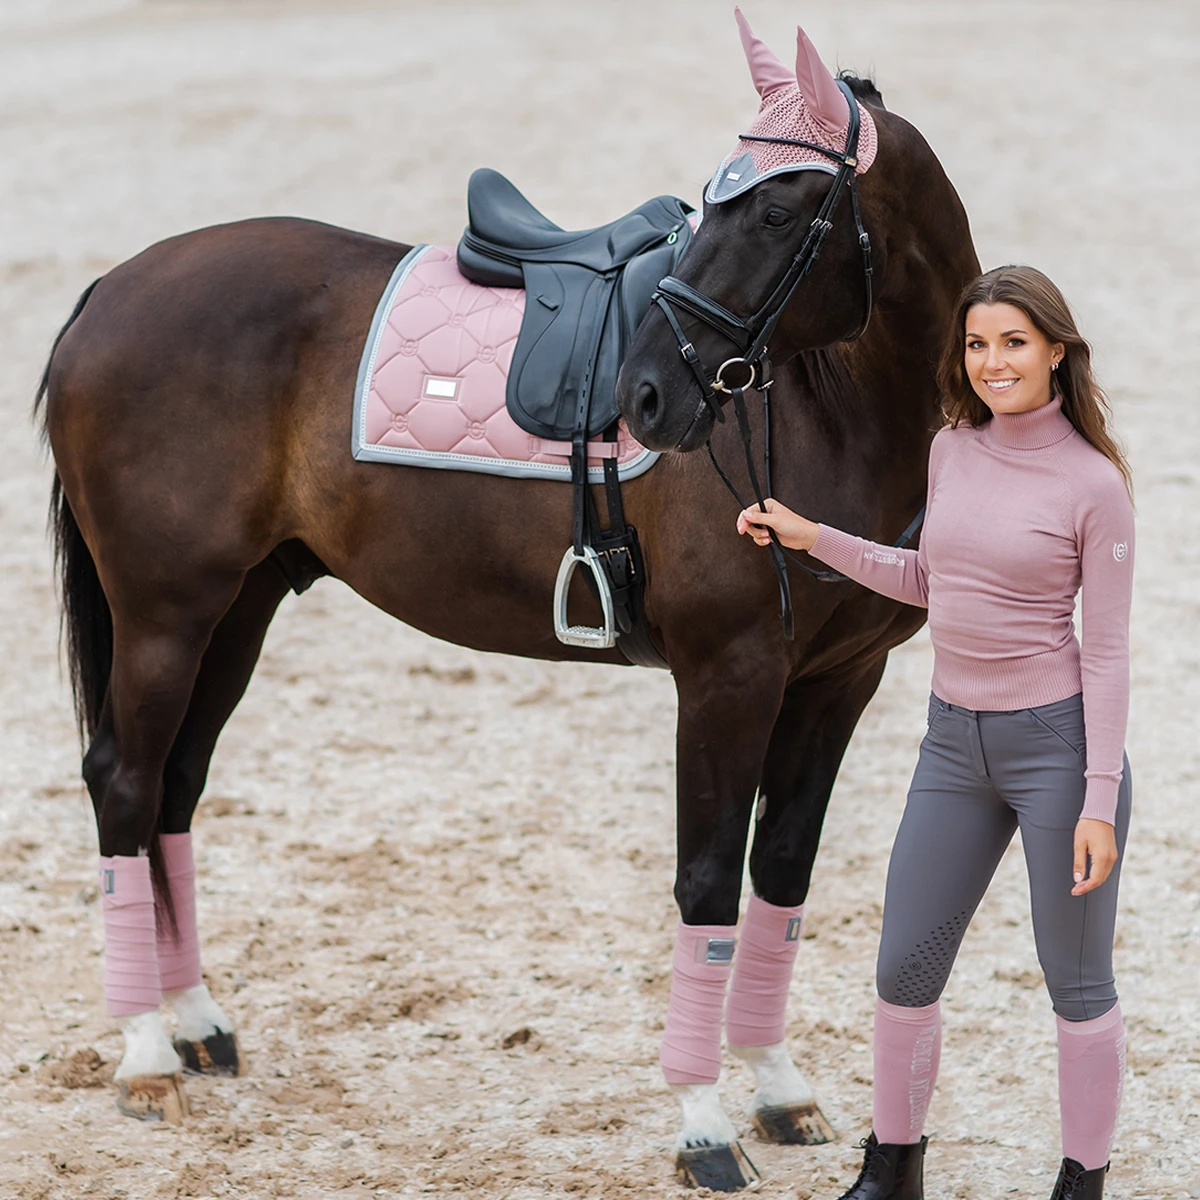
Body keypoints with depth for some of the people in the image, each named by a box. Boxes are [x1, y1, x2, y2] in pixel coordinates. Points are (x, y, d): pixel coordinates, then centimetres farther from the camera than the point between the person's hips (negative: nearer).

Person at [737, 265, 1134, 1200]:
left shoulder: (1093, 483, -12)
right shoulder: (952, 452, 5)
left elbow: (1107, 651, -11)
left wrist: (1100, 801, -14)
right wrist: (813, 539, 14)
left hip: (1055, 738, -6)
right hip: (955, 743, 6)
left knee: (1076, 981, 5)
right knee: (905, 969, 11)